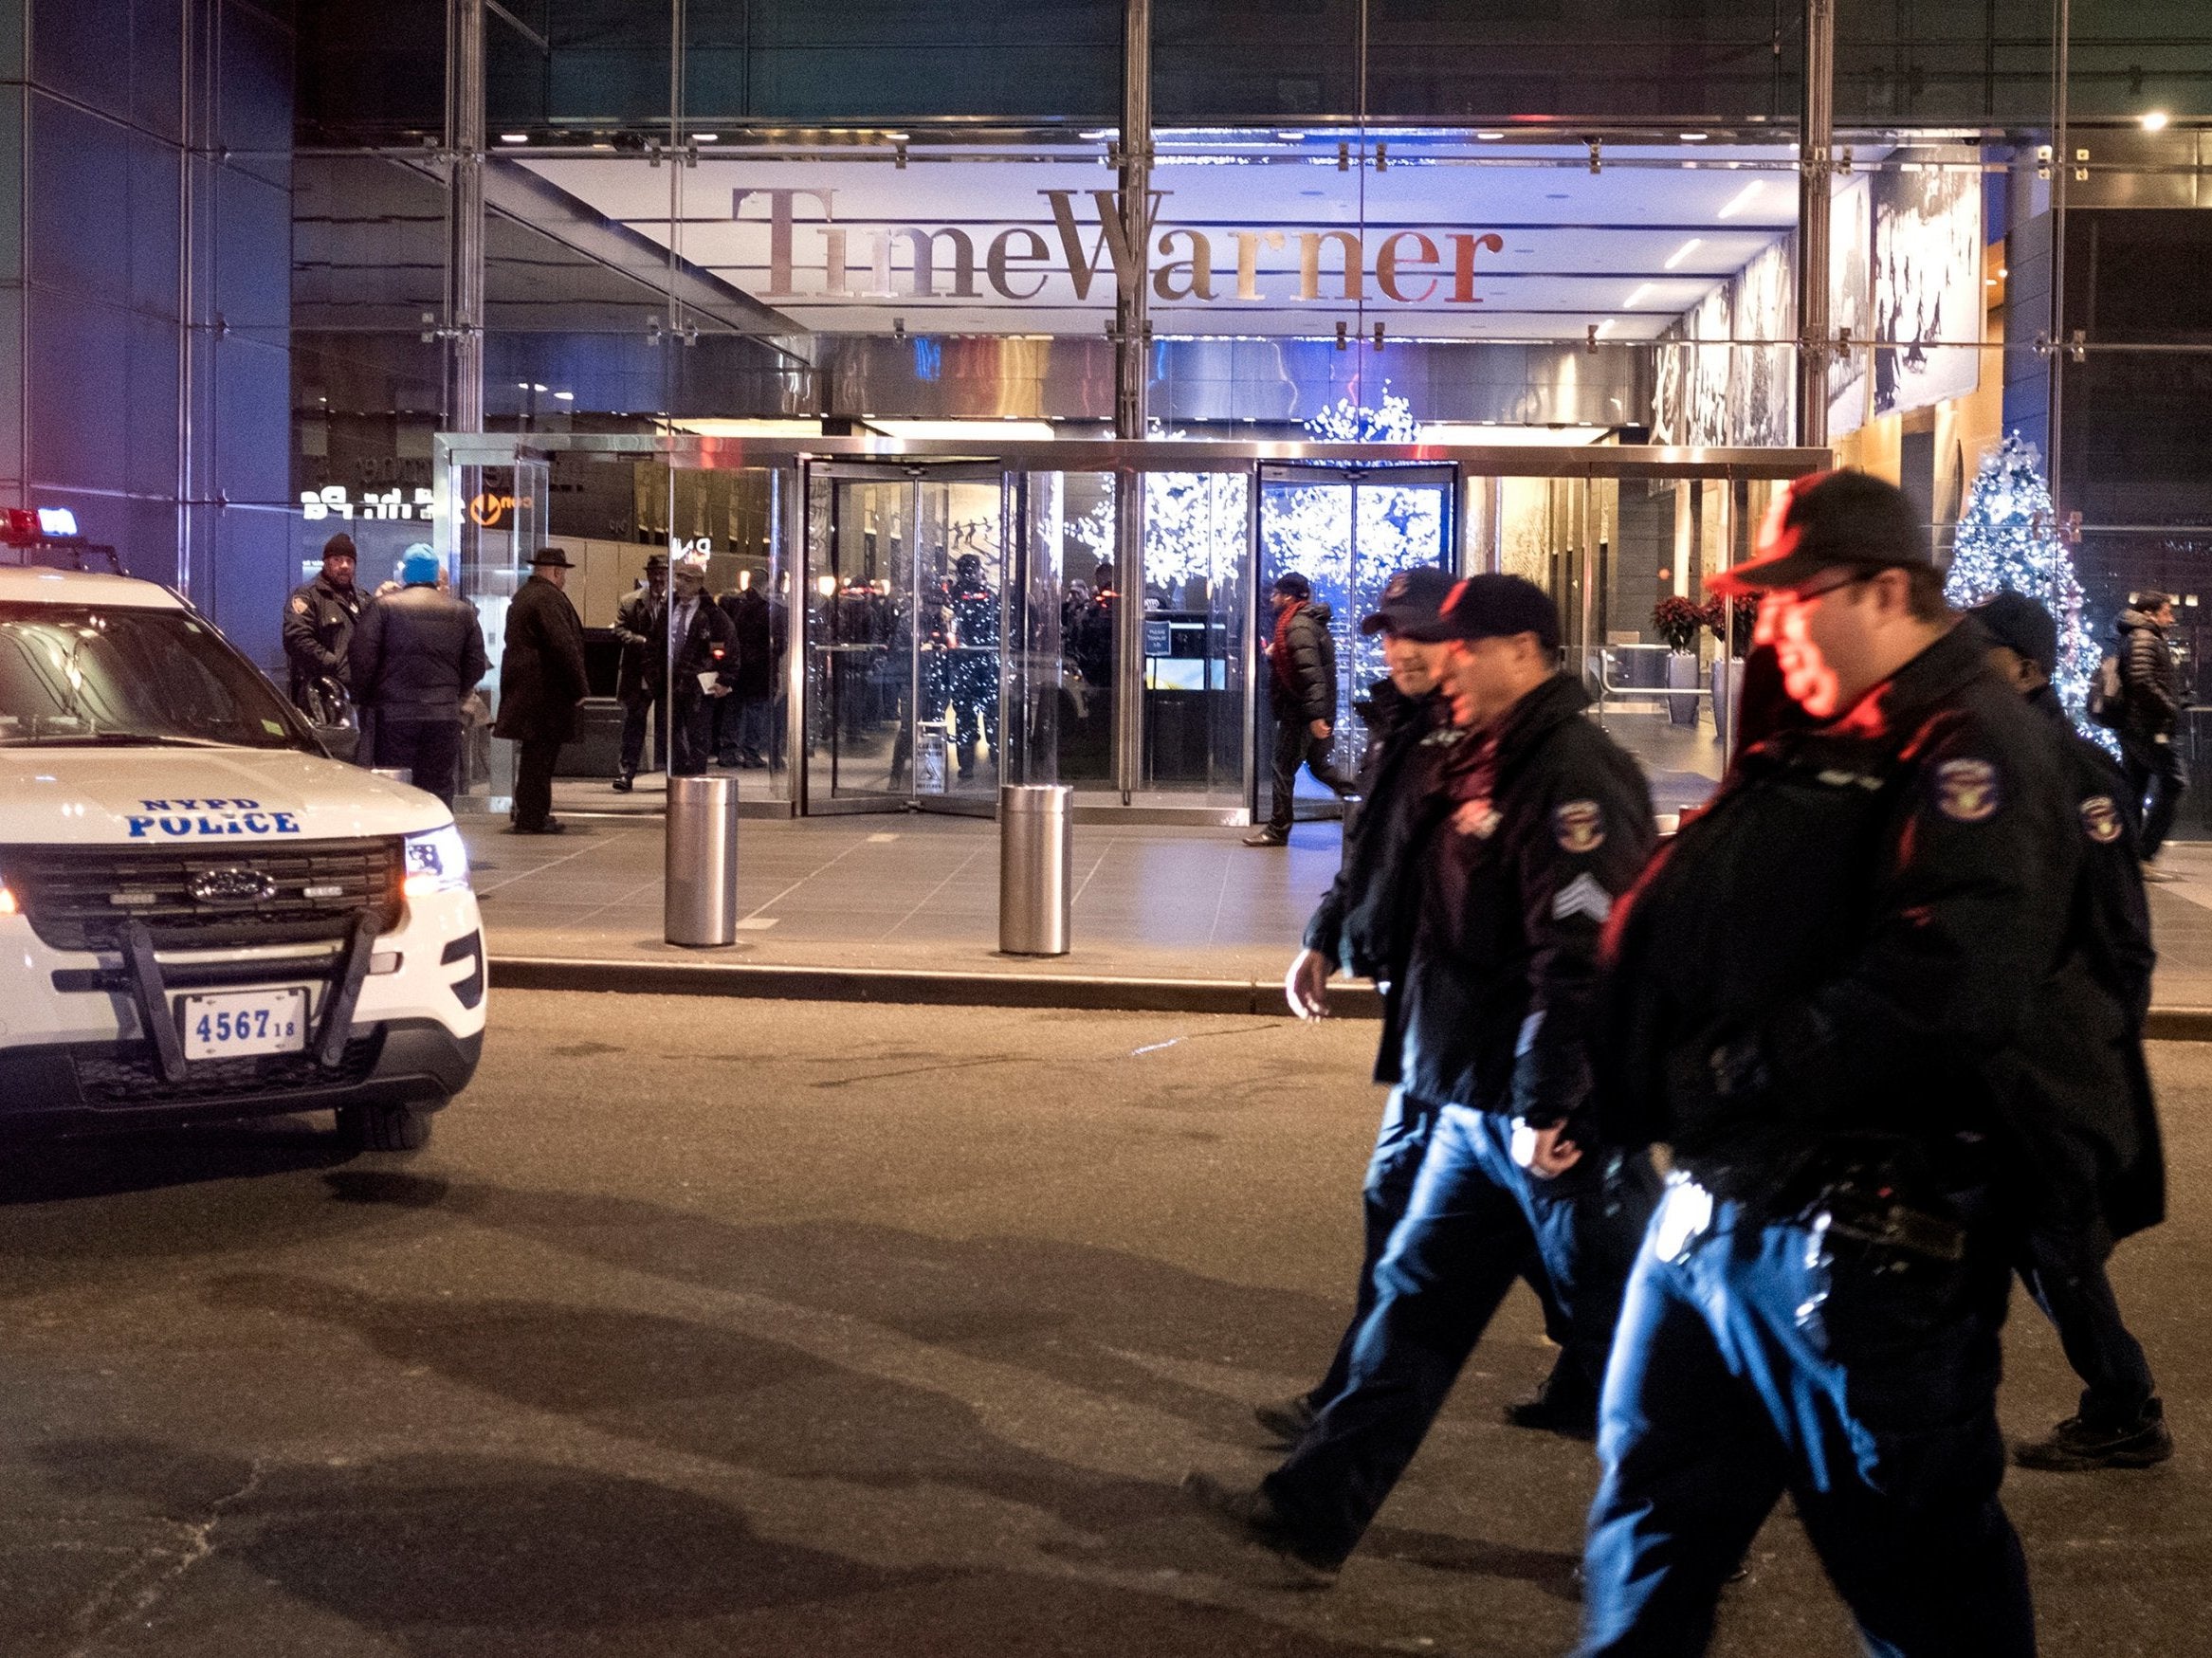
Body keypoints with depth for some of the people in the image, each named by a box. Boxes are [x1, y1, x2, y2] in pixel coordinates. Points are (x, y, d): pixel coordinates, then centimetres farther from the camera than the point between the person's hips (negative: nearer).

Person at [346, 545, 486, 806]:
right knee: (438, 790, 6)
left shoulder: (383, 607, -2)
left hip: (395, 715, -3)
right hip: (445, 716, 3)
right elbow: (475, 666, 11)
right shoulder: (463, 613, 9)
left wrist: (365, 699, 7)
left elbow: (361, 659, -7)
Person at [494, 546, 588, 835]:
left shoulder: (522, 597, 18)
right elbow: (564, 646, -20)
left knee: (535, 756, 15)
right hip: (545, 691, -10)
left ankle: (531, 816, 21)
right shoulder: (548, 598, -15)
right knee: (539, 755, -6)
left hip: (524, 690, 10)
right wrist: (578, 689, -13)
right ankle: (532, 819, -4)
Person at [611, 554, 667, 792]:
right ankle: (626, 773, 3)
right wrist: (643, 642, -17)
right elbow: (620, 631, -2)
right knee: (633, 723, 2)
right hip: (638, 675, 1)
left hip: (668, 675, -1)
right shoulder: (630, 602, 5)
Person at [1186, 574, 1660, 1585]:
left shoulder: (1571, 775, -19)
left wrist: (1546, 1108, -26)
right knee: (1412, 1303, 11)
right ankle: (1313, 1515, 16)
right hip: (1476, 1103, 10)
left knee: (1616, 1329, 3)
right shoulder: (1480, 763, 12)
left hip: (1558, 1120, -10)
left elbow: (1580, 959, -26)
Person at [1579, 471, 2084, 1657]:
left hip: (1860, 1236, -9)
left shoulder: (1973, 751, -14)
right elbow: (1665, 931, 18)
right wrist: (1630, 1077, 0)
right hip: (1716, 1199, 9)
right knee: (1650, 1521, 18)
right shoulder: (1808, 753, 16)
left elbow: (1945, 989, -28)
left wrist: (1726, 1078, -22)